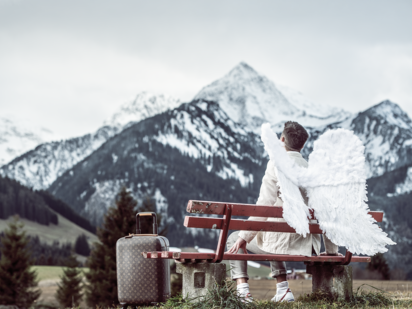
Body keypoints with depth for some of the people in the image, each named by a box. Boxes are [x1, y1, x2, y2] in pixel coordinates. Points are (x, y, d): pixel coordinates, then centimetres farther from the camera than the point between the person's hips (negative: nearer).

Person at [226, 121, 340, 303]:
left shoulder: (277, 163, -8)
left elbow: (264, 205, -14)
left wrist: (244, 237, -8)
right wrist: (331, 250, 18)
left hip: (280, 240, -6)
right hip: (306, 245, 6)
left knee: (234, 240, 19)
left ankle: (242, 290, 3)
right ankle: (282, 290, 24)